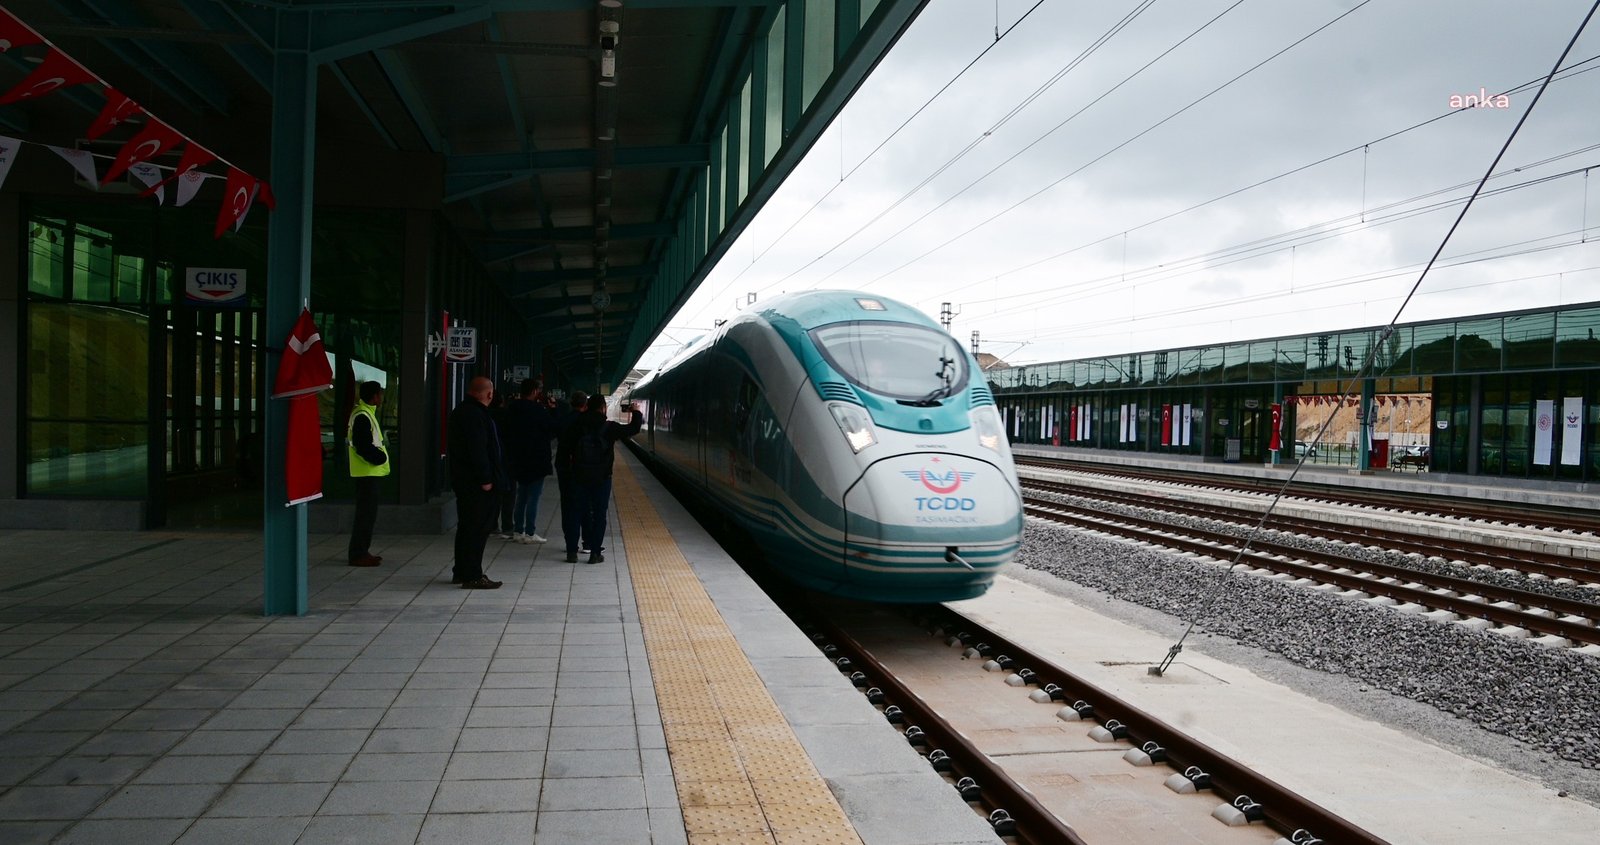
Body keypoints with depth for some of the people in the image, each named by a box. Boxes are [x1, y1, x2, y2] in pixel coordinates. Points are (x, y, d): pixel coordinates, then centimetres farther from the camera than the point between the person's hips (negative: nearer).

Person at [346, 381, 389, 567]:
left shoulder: (366, 413, 16)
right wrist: (381, 458, -11)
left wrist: (380, 453, 10)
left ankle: (362, 551, 20)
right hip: (366, 472, -11)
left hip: (369, 472, 11)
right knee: (366, 513, -8)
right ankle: (358, 554, -5)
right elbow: (363, 446, -22)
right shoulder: (362, 416, -17)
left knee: (367, 512, 14)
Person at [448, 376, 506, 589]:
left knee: (466, 526, 17)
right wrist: (485, 479, -21)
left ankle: (461, 572, 24)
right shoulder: (476, 415, -18)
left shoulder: (460, 411, 15)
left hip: (463, 481, 11)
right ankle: (472, 576, -4)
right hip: (477, 483, -11)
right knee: (478, 529, -6)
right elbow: (478, 450, -23)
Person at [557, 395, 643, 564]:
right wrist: (636, 413, 12)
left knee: (578, 512, 10)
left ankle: (572, 551, 9)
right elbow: (633, 429, -5)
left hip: (579, 476, 2)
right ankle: (595, 553, 2)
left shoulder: (577, 425, -1)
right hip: (602, 477, -2)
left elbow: (566, 442, 0)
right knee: (599, 515, 5)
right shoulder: (609, 427, -8)